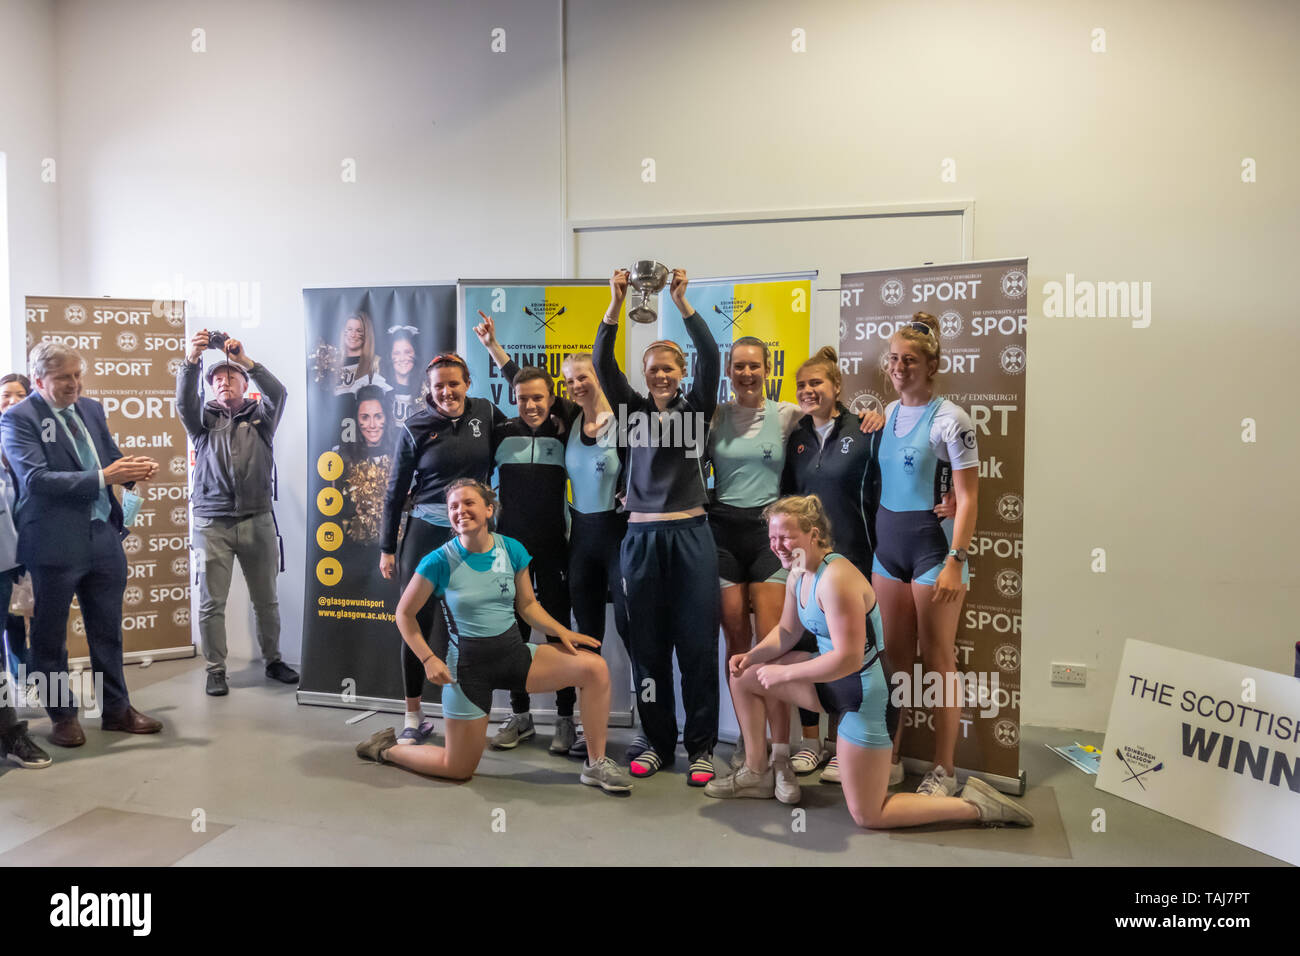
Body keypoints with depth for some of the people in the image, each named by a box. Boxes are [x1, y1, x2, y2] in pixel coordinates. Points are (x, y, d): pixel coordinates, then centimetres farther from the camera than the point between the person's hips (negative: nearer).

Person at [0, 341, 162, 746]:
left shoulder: (91, 409, 9)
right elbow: (36, 478, -20)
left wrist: (133, 468, -7)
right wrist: (103, 477, -26)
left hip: (103, 536, 6)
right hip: (56, 543, -5)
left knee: (107, 631, 15)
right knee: (50, 636, 10)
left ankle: (116, 709, 27)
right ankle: (62, 716, 25)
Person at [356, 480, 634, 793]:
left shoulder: (512, 550, -5)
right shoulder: (440, 561, -14)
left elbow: (527, 605, 7)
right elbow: (405, 613, -3)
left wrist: (561, 631, -8)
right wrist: (428, 659, -11)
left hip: (514, 652, 4)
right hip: (468, 664, -3)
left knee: (595, 667, -15)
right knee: (459, 769, 6)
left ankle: (596, 763, -1)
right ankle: (387, 747, 34)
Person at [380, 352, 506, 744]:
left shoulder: (486, 413, 1)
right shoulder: (415, 427, -4)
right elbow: (396, 490, 1)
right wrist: (387, 547, 2)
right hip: (424, 532, -1)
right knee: (417, 623, 3)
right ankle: (414, 717, 17)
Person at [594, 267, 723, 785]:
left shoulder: (696, 406, 6)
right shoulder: (634, 409, 10)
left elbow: (710, 358, -9)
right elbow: (604, 364, -2)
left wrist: (682, 302, -18)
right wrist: (616, 304, -14)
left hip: (690, 535, -2)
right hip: (642, 537, 2)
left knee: (697, 644, 1)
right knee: (647, 645, 7)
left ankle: (701, 746, 13)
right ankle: (657, 742, 21)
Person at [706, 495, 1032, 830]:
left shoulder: (836, 579, -28)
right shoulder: (798, 575, 2)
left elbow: (847, 659, -31)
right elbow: (786, 632, 15)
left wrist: (783, 673, -23)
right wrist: (751, 657, -2)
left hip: (865, 695, -9)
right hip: (832, 680, 9)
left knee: (867, 816, -1)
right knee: (745, 677, 11)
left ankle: (973, 805, 9)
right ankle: (757, 774, 26)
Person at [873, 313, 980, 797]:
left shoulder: (949, 419, -10)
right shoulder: (888, 414, 9)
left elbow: (968, 498, -12)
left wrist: (955, 562, -17)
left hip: (933, 544, -6)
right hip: (888, 543, 6)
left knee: (938, 658, 1)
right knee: (892, 655, 11)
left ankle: (944, 770, 13)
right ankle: (890, 758, 23)